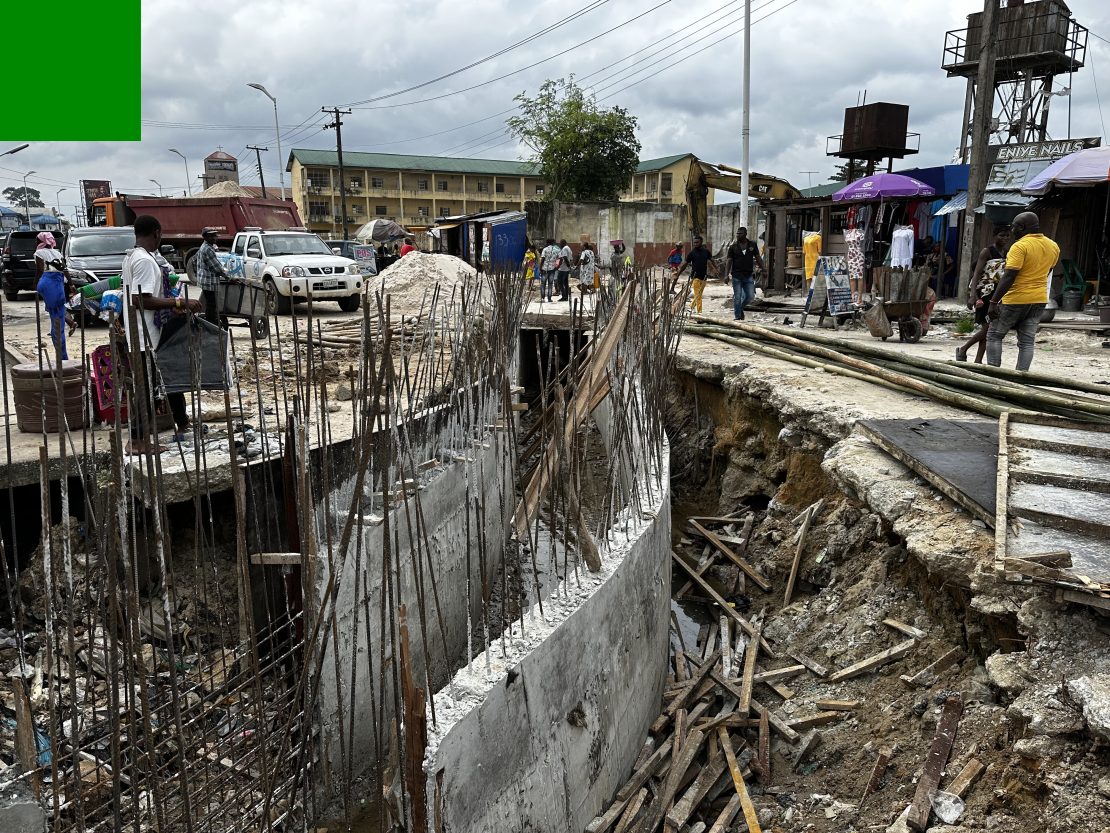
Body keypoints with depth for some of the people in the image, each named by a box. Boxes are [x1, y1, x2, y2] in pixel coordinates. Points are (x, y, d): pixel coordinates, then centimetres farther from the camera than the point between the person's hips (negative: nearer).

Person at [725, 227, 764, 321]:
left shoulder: (752, 245, 7)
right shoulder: (733, 247, 3)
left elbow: (758, 258, 12)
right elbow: (729, 261, 0)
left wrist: (762, 269, 7)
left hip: (748, 275, 2)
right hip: (736, 275, -2)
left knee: (750, 296, 0)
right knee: (737, 297, -1)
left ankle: (741, 307, 27)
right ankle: (737, 316, 8)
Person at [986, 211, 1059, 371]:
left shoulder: (1020, 246, -16)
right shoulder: (1053, 246, 8)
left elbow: (1009, 277, -22)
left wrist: (993, 302, -22)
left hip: (1016, 299, -7)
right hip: (1039, 299, 7)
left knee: (994, 335, 5)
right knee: (1027, 341, 8)